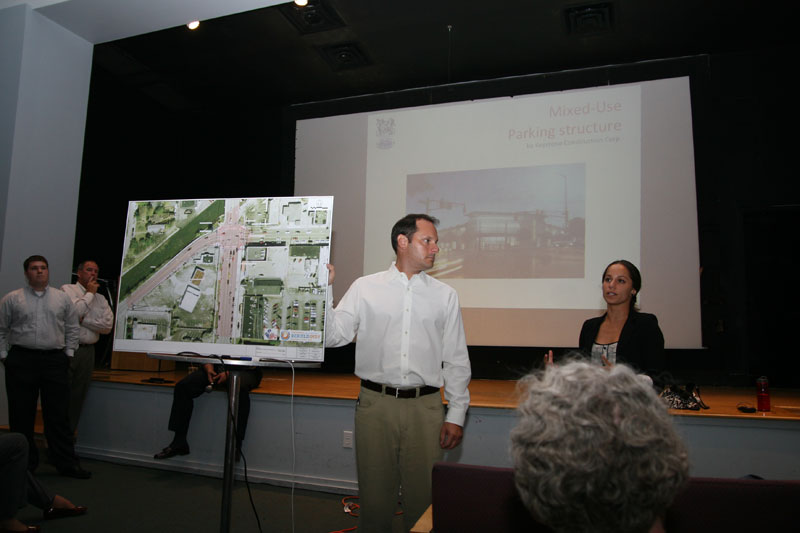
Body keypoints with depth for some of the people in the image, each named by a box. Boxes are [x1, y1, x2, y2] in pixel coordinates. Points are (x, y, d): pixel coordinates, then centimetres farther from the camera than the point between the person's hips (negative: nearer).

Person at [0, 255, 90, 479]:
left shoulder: (63, 298, 10)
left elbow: (72, 328, 14)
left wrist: (68, 353, 8)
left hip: (55, 360, 1)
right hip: (21, 361, 0)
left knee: (58, 414, 2)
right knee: (21, 415, 5)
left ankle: (67, 463, 6)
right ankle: (25, 463, 17)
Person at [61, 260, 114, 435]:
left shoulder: (101, 299, 15)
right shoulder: (67, 289, 4)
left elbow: (108, 325, 2)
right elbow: (75, 311, -15)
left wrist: (84, 320, -7)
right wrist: (90, 293, -4)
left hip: (88, 351, 4)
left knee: (78, 396, 7)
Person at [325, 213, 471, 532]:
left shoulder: (445, 296, 7)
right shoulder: (364, 288, 3)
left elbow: (457, 360, 8)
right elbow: (333, 336, -1)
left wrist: (456, 415, 3)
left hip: (425, 407, 1)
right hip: (376, 403, -1)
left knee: (423, 498, 6)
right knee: (375, 495, 10)